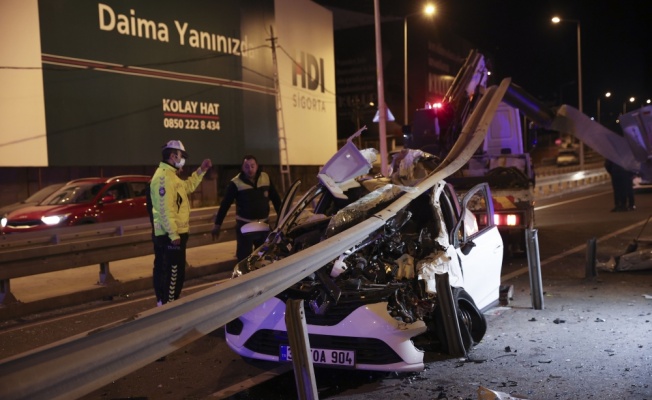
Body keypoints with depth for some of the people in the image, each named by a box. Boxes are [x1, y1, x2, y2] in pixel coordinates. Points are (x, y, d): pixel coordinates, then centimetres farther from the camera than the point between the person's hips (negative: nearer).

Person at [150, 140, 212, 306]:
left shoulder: (170, 175, 15)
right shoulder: (163, 177, -19)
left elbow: (188, 186, 31)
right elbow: (165, 209, -25)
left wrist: (201, 170, 20)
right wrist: (173, 234, -27)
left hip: (172, 233, 11)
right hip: (170, 234, -11)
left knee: (164, 270, 17)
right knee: (174, 271, -5)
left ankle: (163, 302, 27)